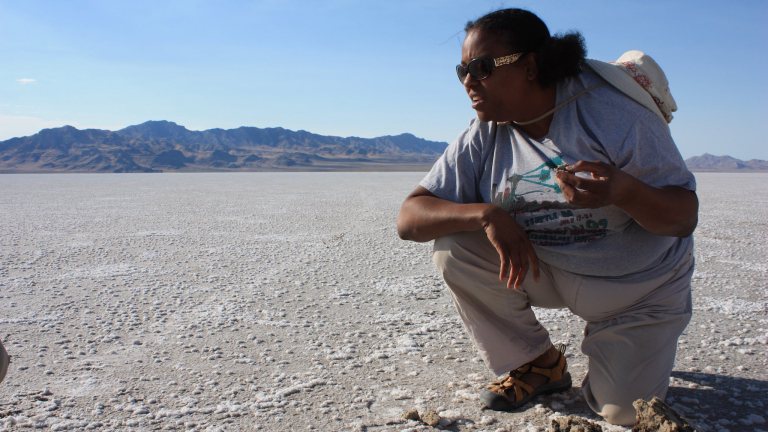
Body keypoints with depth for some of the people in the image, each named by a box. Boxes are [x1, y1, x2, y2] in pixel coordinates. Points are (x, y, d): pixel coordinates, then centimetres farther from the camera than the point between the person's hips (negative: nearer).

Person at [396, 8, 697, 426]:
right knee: (453, 247, -20)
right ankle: (537, 363, 1)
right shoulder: (482, 139, -11)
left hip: (638, 287, -2)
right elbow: (409, 219, -16)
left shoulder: (612, 113, -21)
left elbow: (685, 217, -19)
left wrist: (623, 191, -42)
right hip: (544, 269, 3)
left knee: (623, 414, -12)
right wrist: (487, 214, -34)